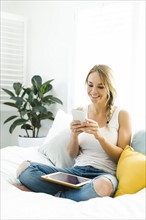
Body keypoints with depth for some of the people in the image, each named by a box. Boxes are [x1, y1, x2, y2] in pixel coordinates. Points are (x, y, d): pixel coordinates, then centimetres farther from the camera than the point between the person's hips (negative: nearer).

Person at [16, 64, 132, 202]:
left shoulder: (121, 115, 2)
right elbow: (72, 155, 10)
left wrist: (99, 136, -16)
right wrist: (74, 134, -11)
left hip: (104, 174, -3)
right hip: (77, 170, 3)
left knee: (103, 186, -42)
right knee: (24, 168, -19)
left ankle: (57, 196, -16)